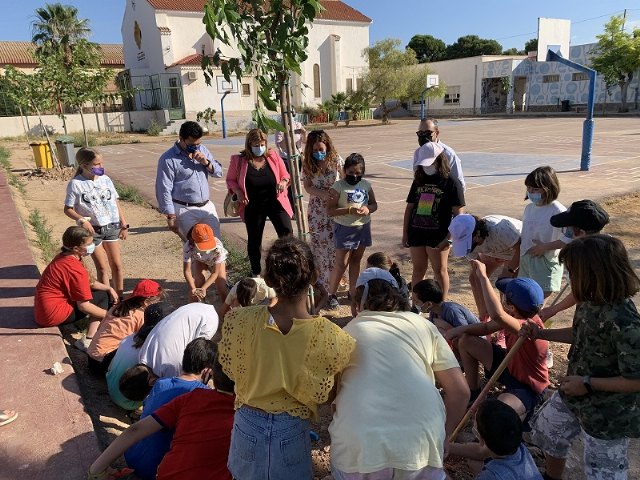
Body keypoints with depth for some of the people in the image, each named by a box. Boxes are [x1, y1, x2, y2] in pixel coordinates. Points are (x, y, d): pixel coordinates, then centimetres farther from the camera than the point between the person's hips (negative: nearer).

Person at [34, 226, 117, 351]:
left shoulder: (64, 257, 6)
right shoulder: (76, 270, -24)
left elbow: (89, 283, 14)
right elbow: (83, 306, -20)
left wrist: (109, 288, 1)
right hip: (53, 315, -10)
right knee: (102, 297, -6)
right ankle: (88, 341, -12)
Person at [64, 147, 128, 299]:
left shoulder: (105, 180, 0)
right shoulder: (76, 184, -11)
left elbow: (115, 203, 8)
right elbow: (68, 209, -6)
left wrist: (124, 224, 7)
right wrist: (82, 220, -23)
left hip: (111, 227, 4)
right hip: (92, 230, -4)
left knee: (117, 264, 10)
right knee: (103, 267, 4)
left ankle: (119, 297, 25)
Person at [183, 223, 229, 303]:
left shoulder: (218, 246, -42)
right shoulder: (188, 247, -39)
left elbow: (215, 273, -33)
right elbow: (187, 271, -34)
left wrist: (203, 288, -44)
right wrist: (193, 289, -47)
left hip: (216, 260, -1)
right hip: (199, 260, 1)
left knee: (221, 285, -12)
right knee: (198, 281, -21)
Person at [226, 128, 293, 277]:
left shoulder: (273, 156, -3)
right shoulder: (238, 160, -7)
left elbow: (285, 175, 9)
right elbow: (230, 180, 5)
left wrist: (283, 182, -14)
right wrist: (238, 191, -14)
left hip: (275, 203, 0)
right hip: (253, 207, 0)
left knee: (287, 234, -14)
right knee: (254, 241, 12)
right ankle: (256, 273, 31)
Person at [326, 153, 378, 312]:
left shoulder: (366, 185, 4)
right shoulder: (338, 186, -12)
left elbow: (374, 204, 13)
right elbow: (330, 210, -16)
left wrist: (368, 209, -10)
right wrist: (349, 210, -27)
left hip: (363, 227, 5)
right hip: (344, 229, -5)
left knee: (356, 261, 15)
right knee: (341, 263, -2)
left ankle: (353, 291, 28)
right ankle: (331, 294, 13)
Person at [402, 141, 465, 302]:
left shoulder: (451, 183, -6)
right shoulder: (419, 181, 9)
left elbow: (458, 214, -9)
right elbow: (409, 207, 14)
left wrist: (449, 237, -15)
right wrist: (405, 233, 11)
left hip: (438, 235, -5)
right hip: (417, 233, 5)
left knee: (439, 270, 6)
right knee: (418, 270, 13)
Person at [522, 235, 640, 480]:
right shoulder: (590, 302, -8)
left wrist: (588, 384, -24)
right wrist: (541, 334, 4)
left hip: (607, 414, -9)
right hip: (572, 396, 9)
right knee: (548, 433, 30)